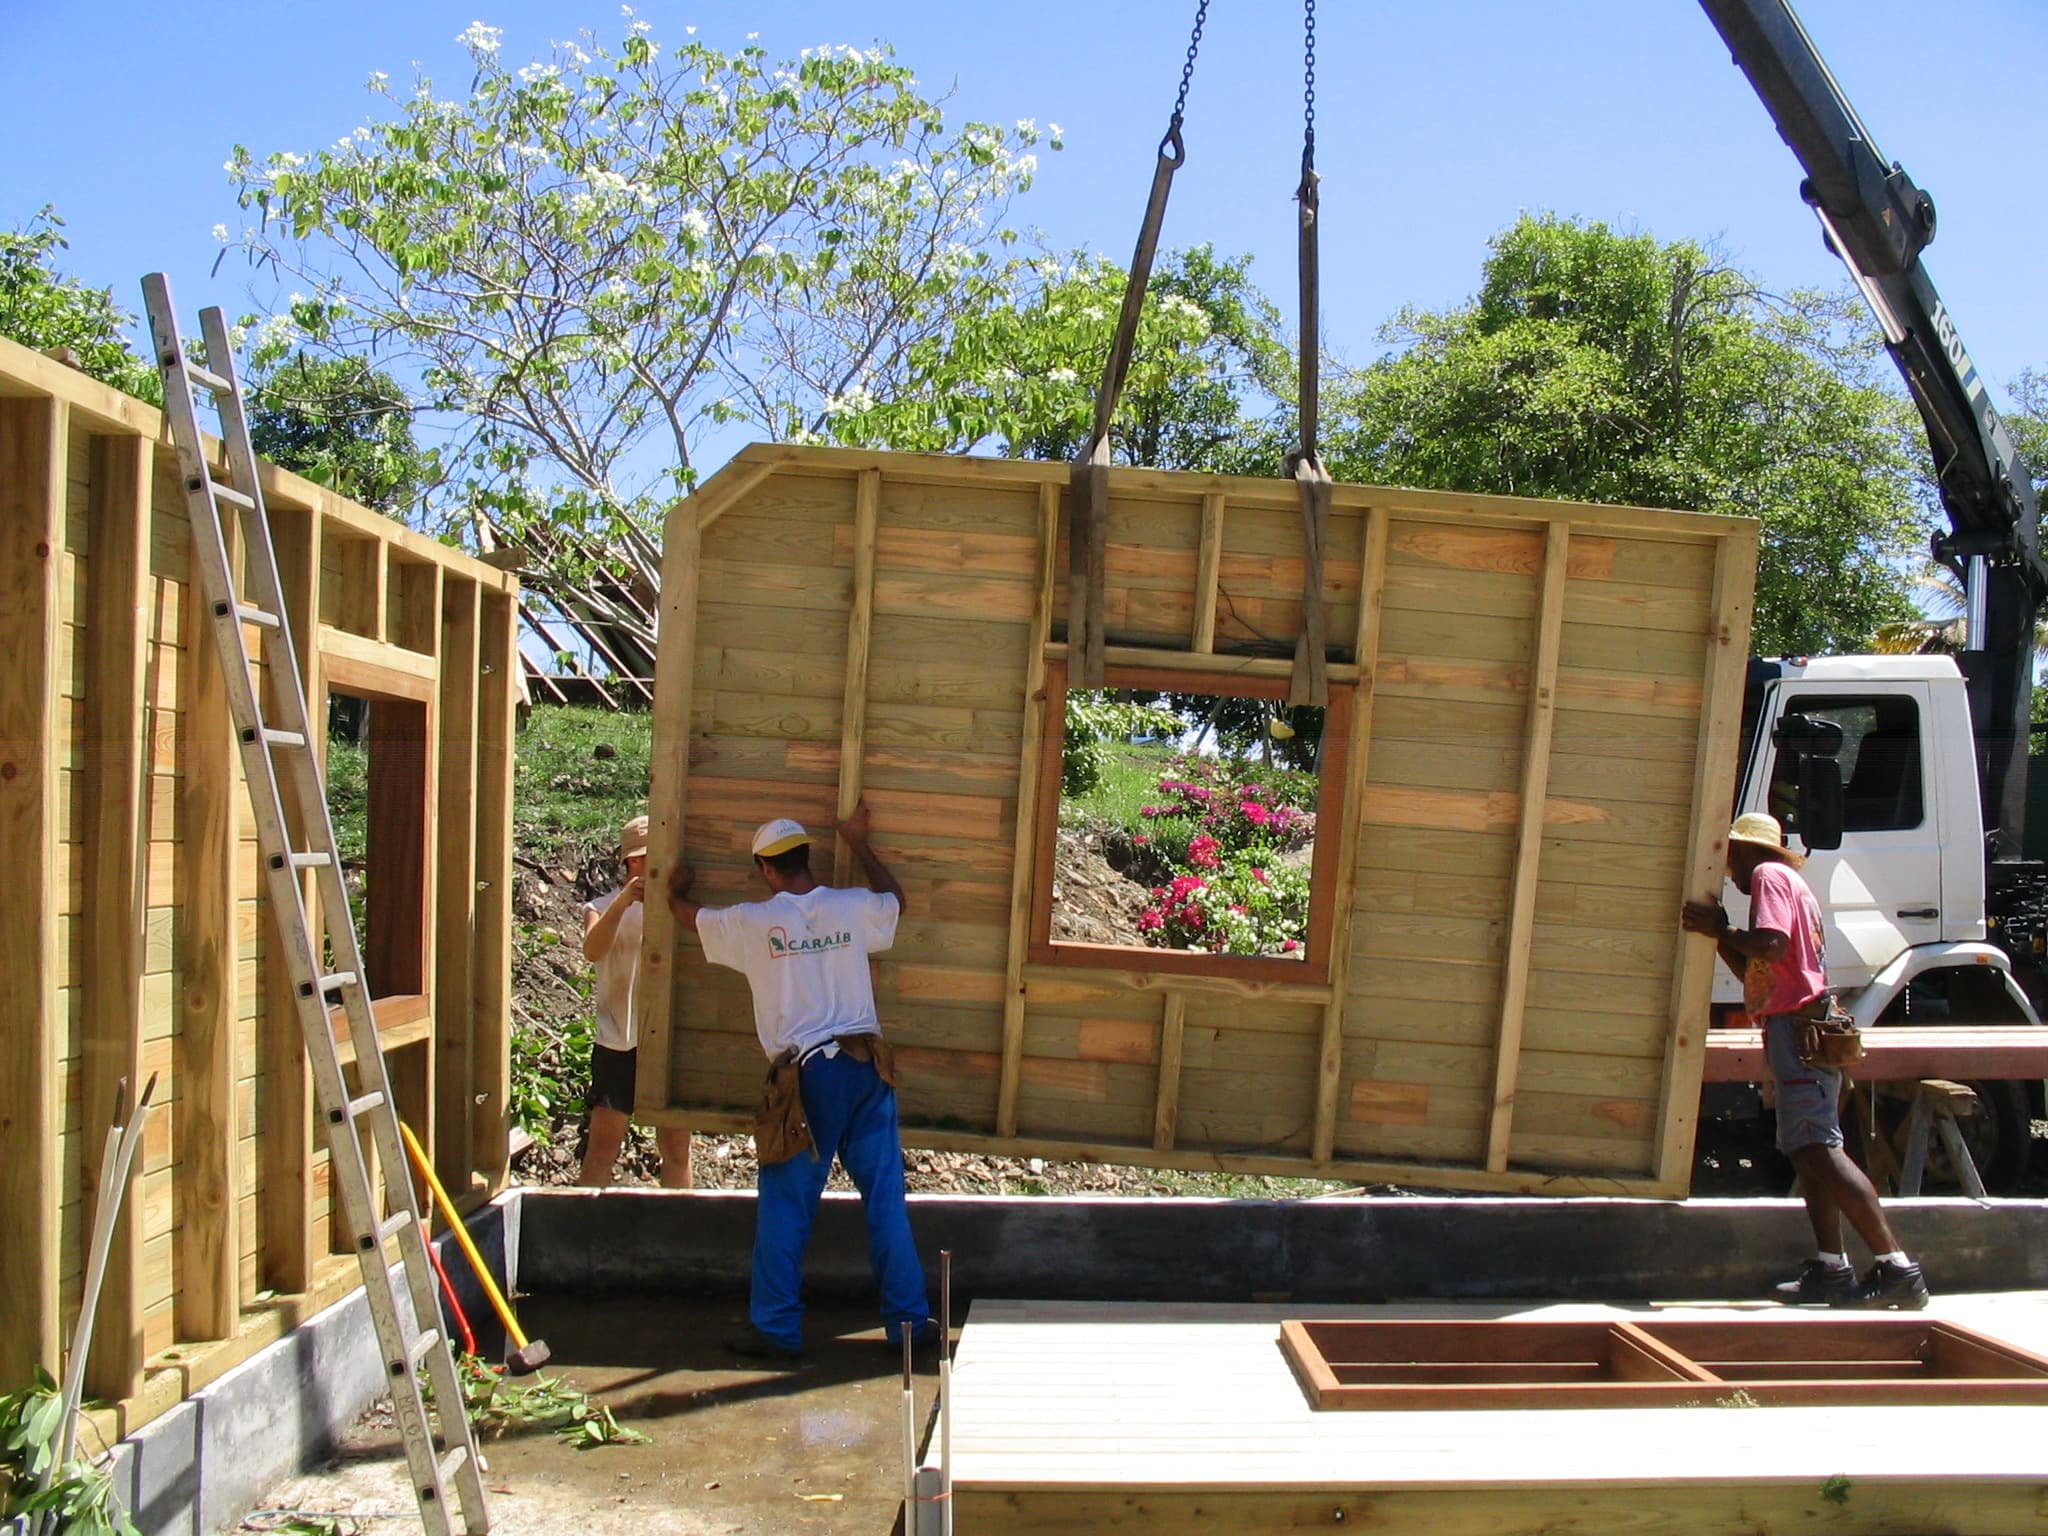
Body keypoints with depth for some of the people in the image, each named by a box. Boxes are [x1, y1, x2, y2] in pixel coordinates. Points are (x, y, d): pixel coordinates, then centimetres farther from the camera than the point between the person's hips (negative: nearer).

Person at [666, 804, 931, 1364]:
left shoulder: (751, 921, -2)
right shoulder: (852, 907, 3)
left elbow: (686, 912, 18)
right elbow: (895, 898, 27)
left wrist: (677, 889, 42)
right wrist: (860, 844, 36)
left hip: (806, 1076, -3)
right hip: (866, 1066, 3)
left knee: (785, 1203, 8)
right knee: (885, 1198, 9)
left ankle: (775, 1328, 15)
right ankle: (908, 1320, 17)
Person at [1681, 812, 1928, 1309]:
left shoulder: (1768, 875, -4)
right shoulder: (1792, 882, 26)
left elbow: (1771, 946, -21)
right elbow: (1757, 973, 24)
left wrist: (1718, 929, -10)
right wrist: (1719, 933, 16)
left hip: (1796, 1028, -11)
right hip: (1806, 1028, 11)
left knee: (1819, 1149, -16)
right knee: (1810, 1151, 10)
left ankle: (1897, 1267, -19)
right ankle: (1831, 1268, 11)